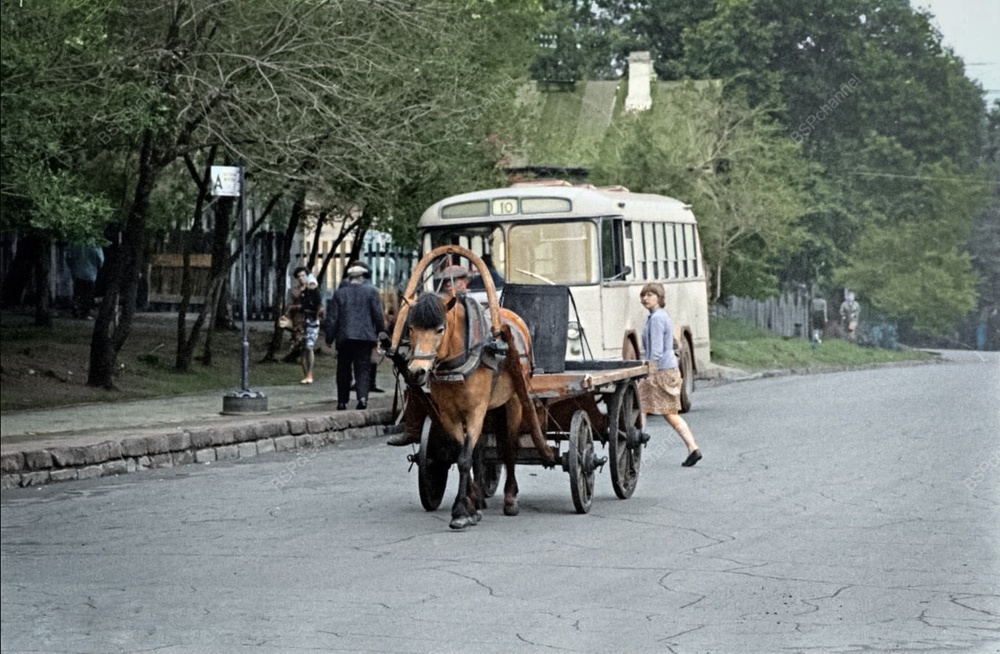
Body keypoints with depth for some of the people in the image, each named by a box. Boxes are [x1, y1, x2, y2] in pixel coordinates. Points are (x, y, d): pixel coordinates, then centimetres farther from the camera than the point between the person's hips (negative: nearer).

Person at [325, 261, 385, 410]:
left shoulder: (339, 293, 4)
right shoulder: (371, 291, 0)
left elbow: (332, 318, 4)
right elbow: (378, 315, -1)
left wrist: (329, 338, 10)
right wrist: (381, 333, 11)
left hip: (344, 338, 1)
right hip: (365, 336, -1)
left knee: (344, 370, 11)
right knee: (363, 369, 0)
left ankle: (342, 401, 13)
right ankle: (362, 397, -20)